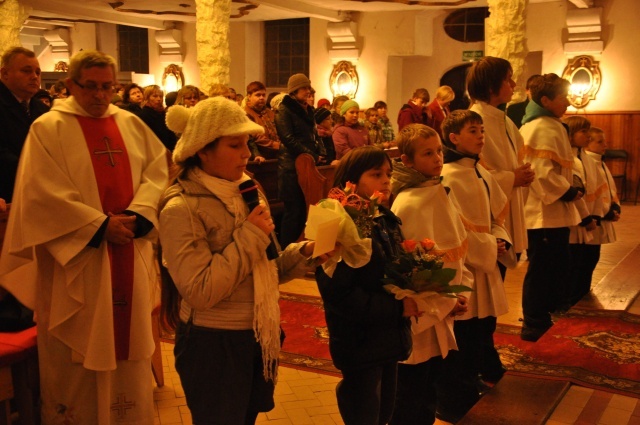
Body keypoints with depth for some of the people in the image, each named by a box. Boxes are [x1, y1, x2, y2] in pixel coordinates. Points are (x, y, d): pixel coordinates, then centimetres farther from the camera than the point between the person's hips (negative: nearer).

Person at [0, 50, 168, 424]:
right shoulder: (48, 128, -4)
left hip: (130, 254, 4)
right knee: (77, 356, 6)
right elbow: (43, 194, -13)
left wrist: (136, 215, -14)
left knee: (128, 341, 15)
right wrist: (100, 225, -17)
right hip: (77, 257, -4)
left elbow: (158, 170, 3)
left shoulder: (131, 124, 9)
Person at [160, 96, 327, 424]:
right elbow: (200, 291, -26)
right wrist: (250, 236, -22)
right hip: (214, 345, -7)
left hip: (259, 337, 7)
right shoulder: (181, 209, -18)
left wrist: (303, 254, -6)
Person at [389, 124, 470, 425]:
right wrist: (444, 303, -13)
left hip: (440, 314, 8)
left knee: (429, 395, 20)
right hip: (416, 316, -8)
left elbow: (457, 248, 13)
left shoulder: (442, 193, 5)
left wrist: (461, 290, 1)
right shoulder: (407, 204, -20)